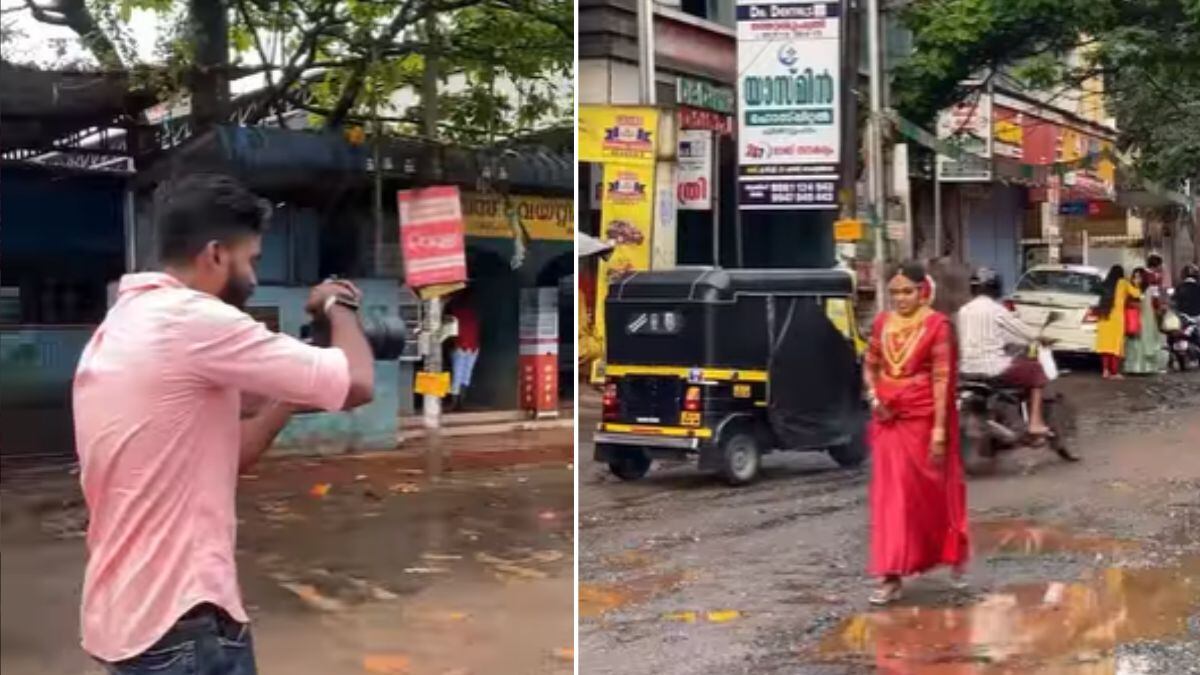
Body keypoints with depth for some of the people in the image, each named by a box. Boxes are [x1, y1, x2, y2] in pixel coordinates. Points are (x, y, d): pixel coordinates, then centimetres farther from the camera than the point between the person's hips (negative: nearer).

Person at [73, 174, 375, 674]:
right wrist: (337, 308, 1)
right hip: (178, 623, -9)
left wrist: (290, 396, 8)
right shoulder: (195, 320, -18)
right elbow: (356, 384, -17)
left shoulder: (117, 328, 12)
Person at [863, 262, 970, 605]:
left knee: (929, 491, 6)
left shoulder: (937, 325, -8)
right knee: (890, 494, 3)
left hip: (923, 419, -4)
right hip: (888, 419, 4)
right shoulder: (882, 322, 7)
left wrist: (940, 429, -14)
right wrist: (873, 397, -3)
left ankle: (952, 552, 31)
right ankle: (891, 575, 7)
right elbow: (870, 366, 16)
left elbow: (942, 378, -11)